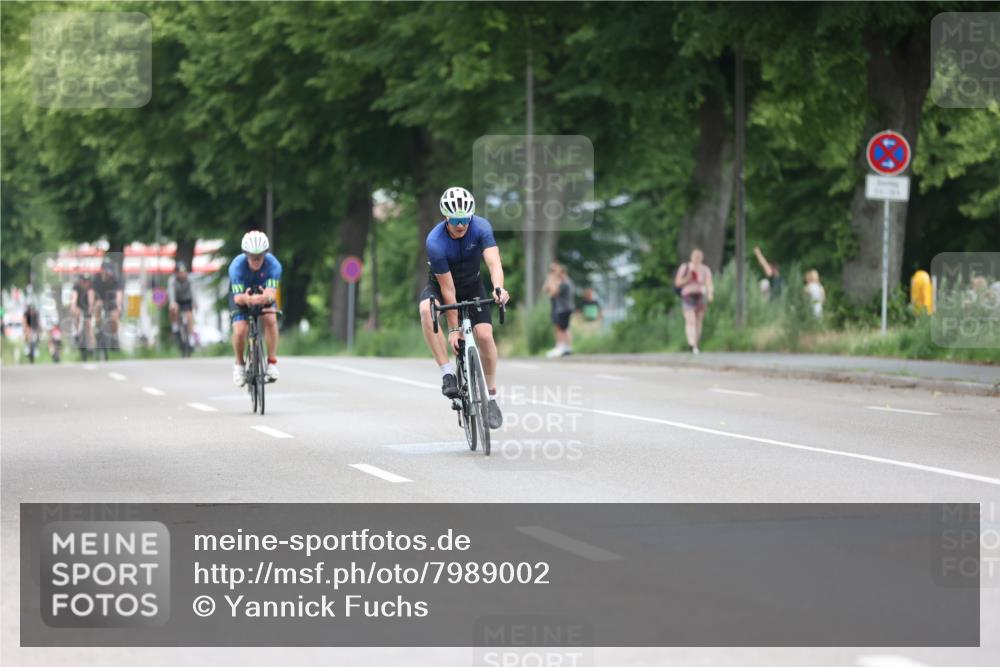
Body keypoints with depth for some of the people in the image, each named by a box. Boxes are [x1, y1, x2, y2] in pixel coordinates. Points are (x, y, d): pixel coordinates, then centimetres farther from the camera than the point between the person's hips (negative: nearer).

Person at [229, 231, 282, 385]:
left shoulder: (273, 265, -32)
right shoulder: (237, 266, -34)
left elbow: (272, 294, -41)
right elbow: (238, 297, -39)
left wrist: (266, 298, -65)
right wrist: (246, 299, -63)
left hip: (264, 294, 1)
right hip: (242, 295, -1)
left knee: (270, 319, -28)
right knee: (240, 330, -21)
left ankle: (272, 362, -15)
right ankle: (239, 364, 7)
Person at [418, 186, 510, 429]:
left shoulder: (481, 227, -25)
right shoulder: (435, 242, -31)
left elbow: (494, 262, -37)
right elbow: (447, 287, -28)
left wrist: (499, 288, -58)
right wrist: (453, 329, -27)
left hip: (472, 285, 2)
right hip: (439, 284, -2)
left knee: (485, 335, -16)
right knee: (426, 310, -35)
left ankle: (491, 398, 1)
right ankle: (448, 373, -29)